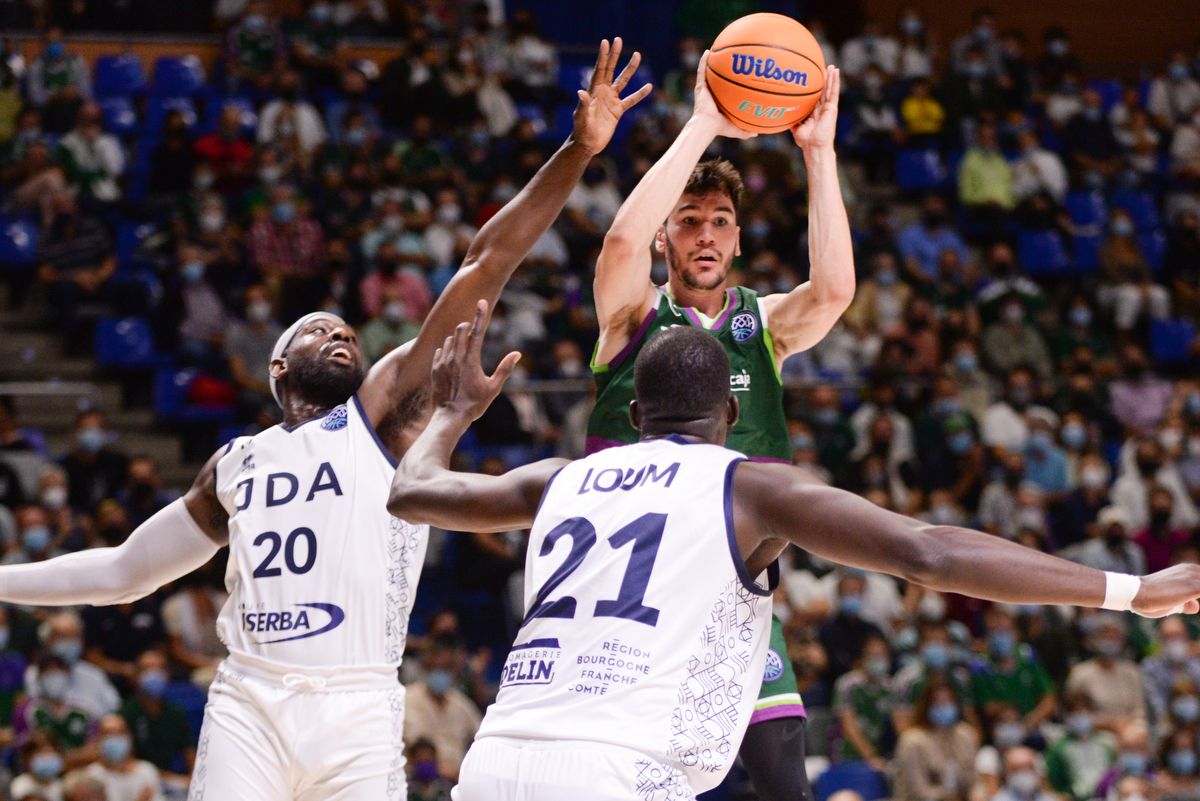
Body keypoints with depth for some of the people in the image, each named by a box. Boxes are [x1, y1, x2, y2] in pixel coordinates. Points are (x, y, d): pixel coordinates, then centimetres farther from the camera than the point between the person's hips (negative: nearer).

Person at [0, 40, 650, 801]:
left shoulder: (384, 411, 9)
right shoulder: (236, 465, 20)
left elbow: (484, 269, 0)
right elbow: (124, 569, 32)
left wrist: (576, 154, -6)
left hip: (357, 710, -2)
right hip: (248, 702, 2)